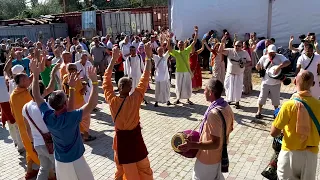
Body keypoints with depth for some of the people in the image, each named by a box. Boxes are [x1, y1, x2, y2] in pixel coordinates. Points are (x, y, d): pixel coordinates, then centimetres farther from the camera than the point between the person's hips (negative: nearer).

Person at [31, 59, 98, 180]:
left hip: (59, 160, 6)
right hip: (74, 161, -6)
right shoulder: (70, 118, -32)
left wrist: (36, 74, -2)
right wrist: (94, 82, -35)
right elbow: (92, 104, -36)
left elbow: (36, 95, -3)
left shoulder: (47, 116, -15)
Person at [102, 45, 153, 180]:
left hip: (120, 138, 3)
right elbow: (145, 79, -17)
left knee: (121, 168, 23)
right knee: (144, 169, 16)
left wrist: (113, 59, -2)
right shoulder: (135, 99, -23)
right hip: (134, 137, -2)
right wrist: (148, 57, -11)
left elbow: (106, 80, -6)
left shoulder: (112, 100, -17)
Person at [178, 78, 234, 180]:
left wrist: (191, 145, -32)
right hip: (219, 155, 8)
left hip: (208, 159, -8)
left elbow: (215, 144, -31)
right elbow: (229, 129, 10)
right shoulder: (227, 107, -5)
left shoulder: (214, 113, -33)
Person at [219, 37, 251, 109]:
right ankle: (229, 100, 32)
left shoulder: (245, 53, -4)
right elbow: (220, 51, -17)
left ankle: (237, 102, 24)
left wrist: (244, 64, -17)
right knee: (228, 87, 9)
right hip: (230, 73, 0)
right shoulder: (230, 51, -8)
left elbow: (249, 61, 4)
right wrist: (222, 43, -31)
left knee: (238, 88, 6)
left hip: (239, 74, 0)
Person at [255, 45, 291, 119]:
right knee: (262, 98, 9)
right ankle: (259, 112, 24)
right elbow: (257, 67, 8)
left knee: (276, 99, 12)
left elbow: (288, 62, -25)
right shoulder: (264, 58, -2)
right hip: (265, 82, 1)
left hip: (276, 83, -1)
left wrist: (279, 67, -36)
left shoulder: (280, 57, -9)